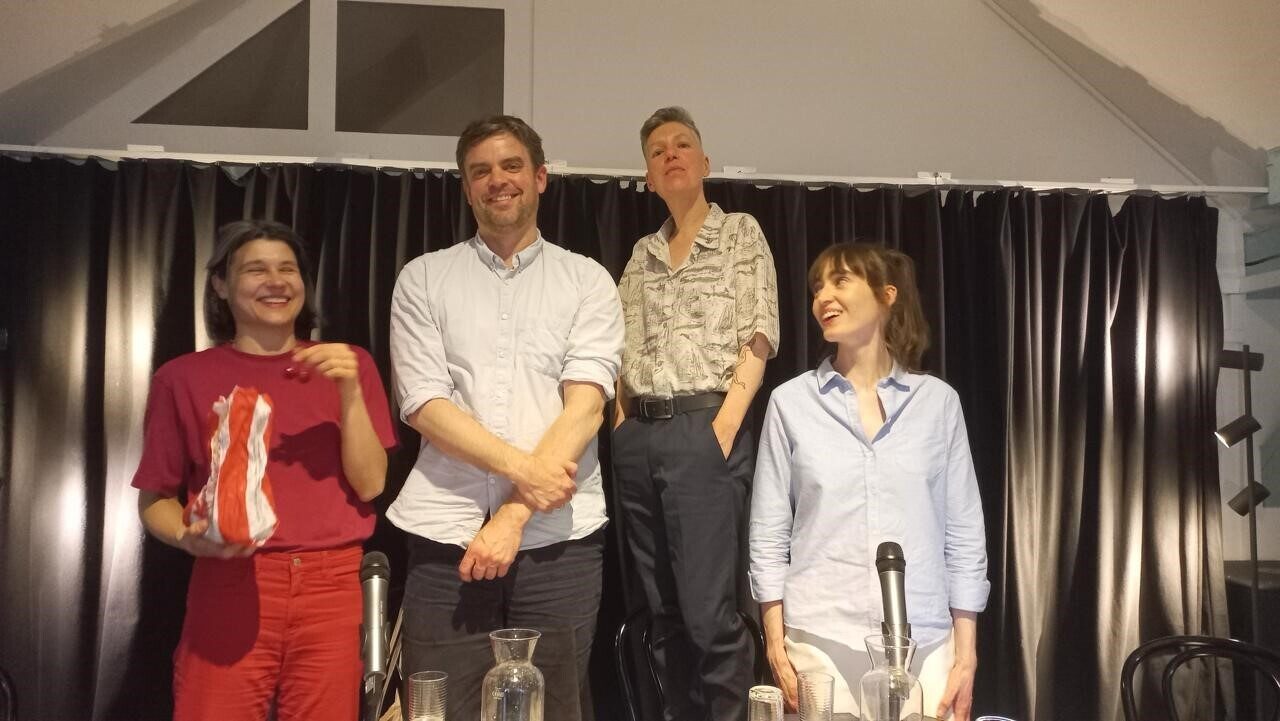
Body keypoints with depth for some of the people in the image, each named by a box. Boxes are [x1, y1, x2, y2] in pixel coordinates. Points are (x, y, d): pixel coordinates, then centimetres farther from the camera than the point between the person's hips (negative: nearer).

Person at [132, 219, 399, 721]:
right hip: (229, 586, -1)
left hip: (331, 588, 1)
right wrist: (190, 538, -12)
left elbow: (369, 484, 0)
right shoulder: (183, 377, 4)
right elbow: (155, 499, 8)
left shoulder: (348, 364, 8)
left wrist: (350, 392, -11)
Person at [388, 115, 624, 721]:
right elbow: (423, 404, -3)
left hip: (559, 536, 0)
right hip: (445, 533, 1)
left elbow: (585, 406, -5)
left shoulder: (588, 280, 6)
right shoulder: (423, 278, 8)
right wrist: (521, 469, -14)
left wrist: (514, 515, -13)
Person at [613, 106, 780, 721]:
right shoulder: (643, 254, 19)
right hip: (638, 439, 5)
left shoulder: (740, 233, 5)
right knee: (663, 611, 10)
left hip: (703, 430, -5)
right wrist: (621, 424, 4)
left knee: (709, 611, -8)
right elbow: (624, 348, 18)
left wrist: (724, 429, -13)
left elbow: (757, 337, -4)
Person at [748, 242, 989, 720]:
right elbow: (769, 533, 2)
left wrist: (966, 654, 1)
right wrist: (775, 643, -2)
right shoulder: (791, 402, 1)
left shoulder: (937, 401, 3)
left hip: (925, 642, 1)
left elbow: (964, 533, 4)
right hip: (819, 641, 0)